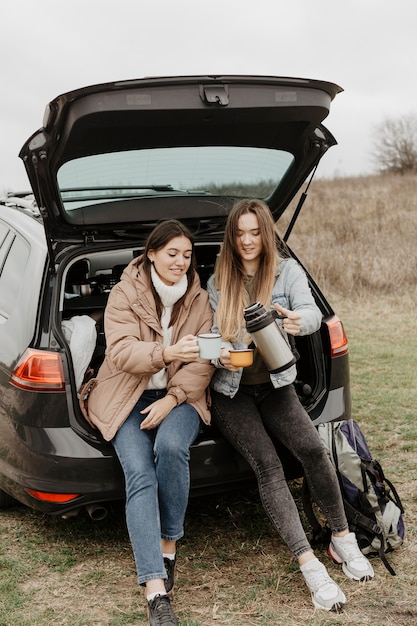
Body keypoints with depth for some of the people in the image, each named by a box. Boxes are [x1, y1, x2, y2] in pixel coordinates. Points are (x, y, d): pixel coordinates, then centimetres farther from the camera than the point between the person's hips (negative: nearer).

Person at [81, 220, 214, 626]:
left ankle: (168, 547, -11)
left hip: (178, 396, 2)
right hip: (127, 398, -1)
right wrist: (167, 353, -36)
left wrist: (171, 399, -16)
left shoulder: (198, 299, 5)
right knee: (140, 475, -24)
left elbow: (203, 362, -1)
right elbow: (122, 351, -17)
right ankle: (156, 593, -29)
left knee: (171, 447, -33)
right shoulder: (125, 293, -3)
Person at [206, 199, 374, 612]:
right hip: (230, 391, 0)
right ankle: (310, 566, -24)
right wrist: (220, 356, -21)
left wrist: (299, 321, -40)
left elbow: (313, 312, -15)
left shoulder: (287, 270, 1)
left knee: (311, 448, -24)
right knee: (267, 464, -22)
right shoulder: (217, 282, 5)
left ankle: (342, 539, -4)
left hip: (274, 384, 0)